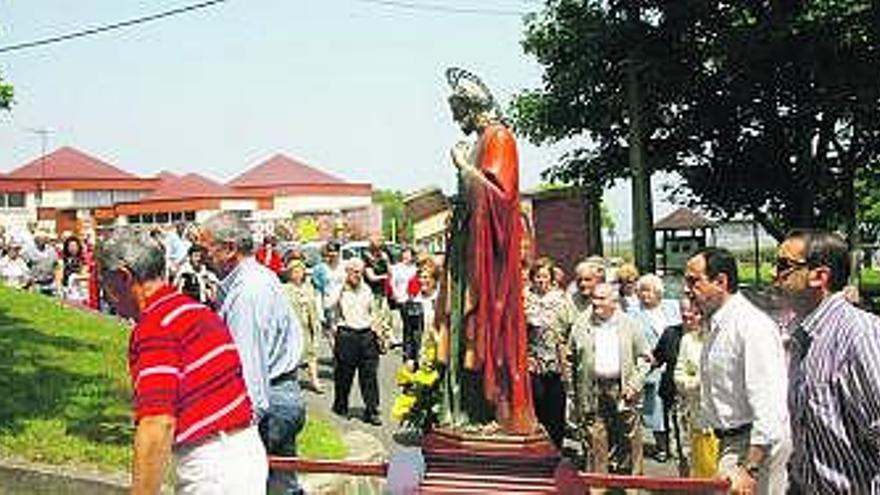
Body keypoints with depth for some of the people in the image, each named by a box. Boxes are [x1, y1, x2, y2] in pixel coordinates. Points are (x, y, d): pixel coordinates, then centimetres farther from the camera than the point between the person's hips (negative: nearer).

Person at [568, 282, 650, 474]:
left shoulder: (631, 324, 4)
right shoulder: (581, 324, 5)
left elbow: (644, 358, 8)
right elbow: (571, 358, 8)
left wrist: (634, 384, -4)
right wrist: (575, 392, 1)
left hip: (622, 390, 0)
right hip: (592, 391, 0)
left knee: (629, 442, 5)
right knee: (594, 442, 2)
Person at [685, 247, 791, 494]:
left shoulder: (753, 326, -20)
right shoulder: (717, 326, 12)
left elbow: (769, 408, -24)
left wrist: (750, 468, -26)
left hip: (756, 445, -9)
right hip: (729, 441, 9)